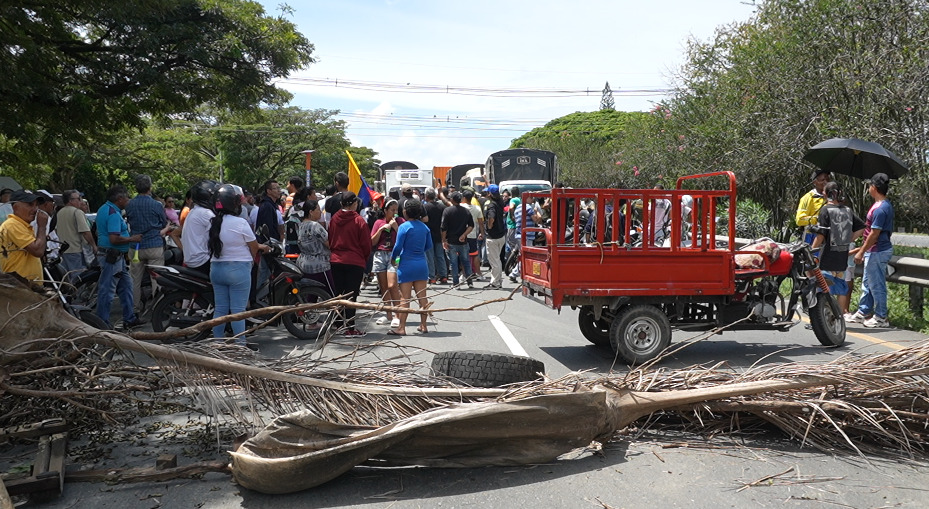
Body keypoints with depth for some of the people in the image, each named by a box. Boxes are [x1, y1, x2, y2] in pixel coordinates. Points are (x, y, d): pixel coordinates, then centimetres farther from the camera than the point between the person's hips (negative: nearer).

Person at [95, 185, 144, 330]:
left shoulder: (103, 209, 13)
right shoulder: (114, 214, -21)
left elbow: (98, 232, 22)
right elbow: (114, 239, -29)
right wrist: (132, 239, -14)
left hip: (116, 257, 11)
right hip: (112, 256, -11)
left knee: (126, 285, 17)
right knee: (107, 290, -4)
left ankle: (129, 318, 24)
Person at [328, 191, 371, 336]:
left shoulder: (334, 219, 3)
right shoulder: (359, 221, -10)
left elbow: (329, 240, 10)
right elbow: (366, 244, -6)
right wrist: (364, 259, 11)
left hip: (336, 261, 4)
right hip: (355, 262, -4)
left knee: (337, 294, 12)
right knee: (351, 296, -1)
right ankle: (350, 328, 0)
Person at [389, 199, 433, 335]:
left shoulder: (404, 227, -11)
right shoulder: (424, 227, 6)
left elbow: (398, 247, -10)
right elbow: (429, 247, 11)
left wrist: (393, 258, 7)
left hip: (406, 265, -5)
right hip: (422, 265, 5)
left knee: (405, 298, -1)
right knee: (422, 297, 10)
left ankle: (401, 328, 1)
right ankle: (423, 326, 16)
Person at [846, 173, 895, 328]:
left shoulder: (880, 209, -21)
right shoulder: (885, 205, 11)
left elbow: (874, 234, -22)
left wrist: (861, 252, -16)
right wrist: (863, 249, 20)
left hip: (877, 252, -10)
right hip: (874, 251, 10)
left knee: (877, 285, 0)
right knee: (867, 283, 18)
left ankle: (881, 318, 9)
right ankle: (863, 313, 28)